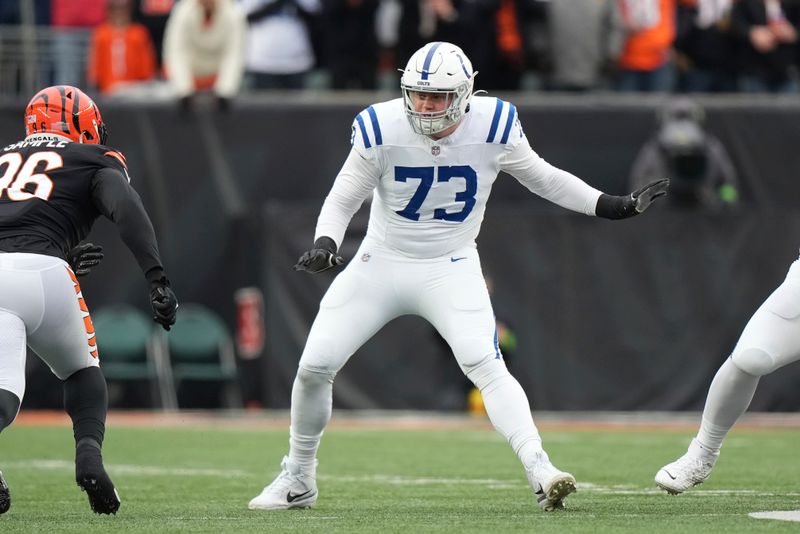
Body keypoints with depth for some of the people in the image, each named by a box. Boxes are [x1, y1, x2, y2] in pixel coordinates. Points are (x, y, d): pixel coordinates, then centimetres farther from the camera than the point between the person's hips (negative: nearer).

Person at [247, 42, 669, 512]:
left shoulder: (492, 126, -15)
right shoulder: (381, 129, -16)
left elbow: (544, 179, 2)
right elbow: (343, 200, -5)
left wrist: (618, 207, -2)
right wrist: (326, 244, -24)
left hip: (451, 269, -1)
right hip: (380, 263, 1)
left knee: (485, 365, -24)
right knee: (314, 366, -1)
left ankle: (540, 472, -27)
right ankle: (297, 480, 20)